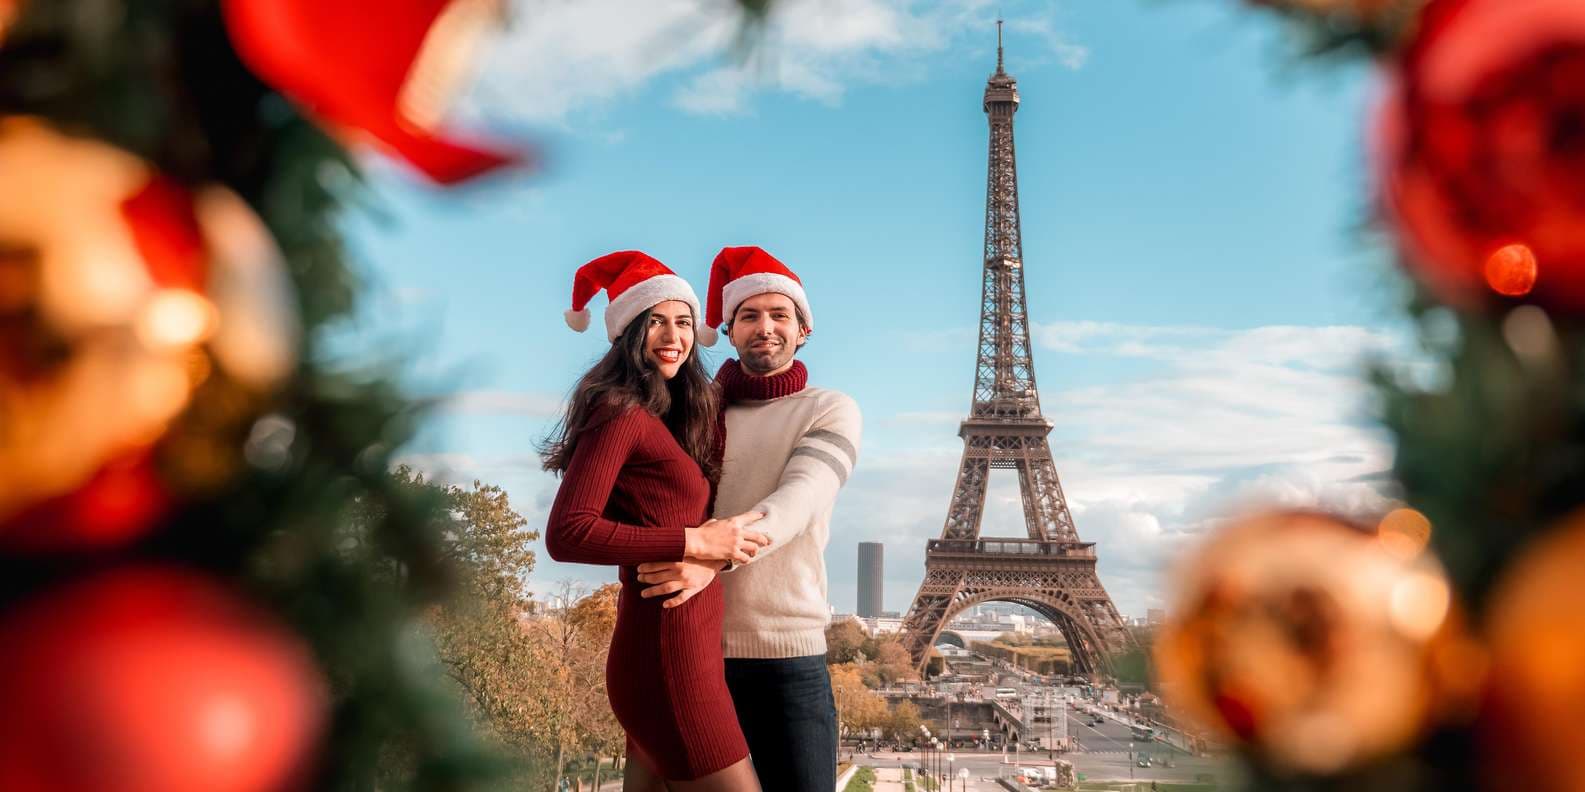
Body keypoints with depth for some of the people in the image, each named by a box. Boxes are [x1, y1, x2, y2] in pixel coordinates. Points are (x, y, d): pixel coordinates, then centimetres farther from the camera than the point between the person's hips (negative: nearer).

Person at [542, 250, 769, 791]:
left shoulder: (672, 418, 16)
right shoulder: (622, 412, -12)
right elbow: (567, 534, -20)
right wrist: (696, 542, -20)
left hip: (667, 648, 9)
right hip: (667, 652, -9)